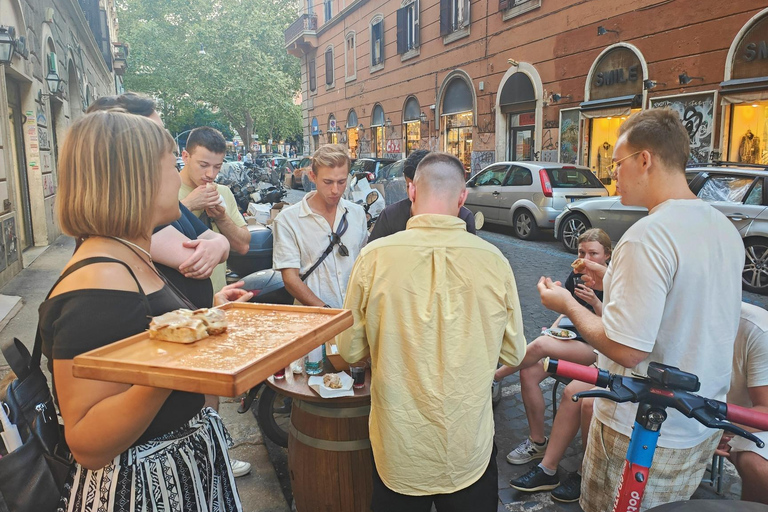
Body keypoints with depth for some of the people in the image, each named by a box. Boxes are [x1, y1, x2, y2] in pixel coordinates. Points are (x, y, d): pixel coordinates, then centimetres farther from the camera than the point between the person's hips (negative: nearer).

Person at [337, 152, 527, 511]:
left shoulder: (374, 257, -16)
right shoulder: (493, 261, -14)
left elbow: (350, 350, -6)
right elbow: (513, 354, -2)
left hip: (398, 451, 0)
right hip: (470, 452, 1)